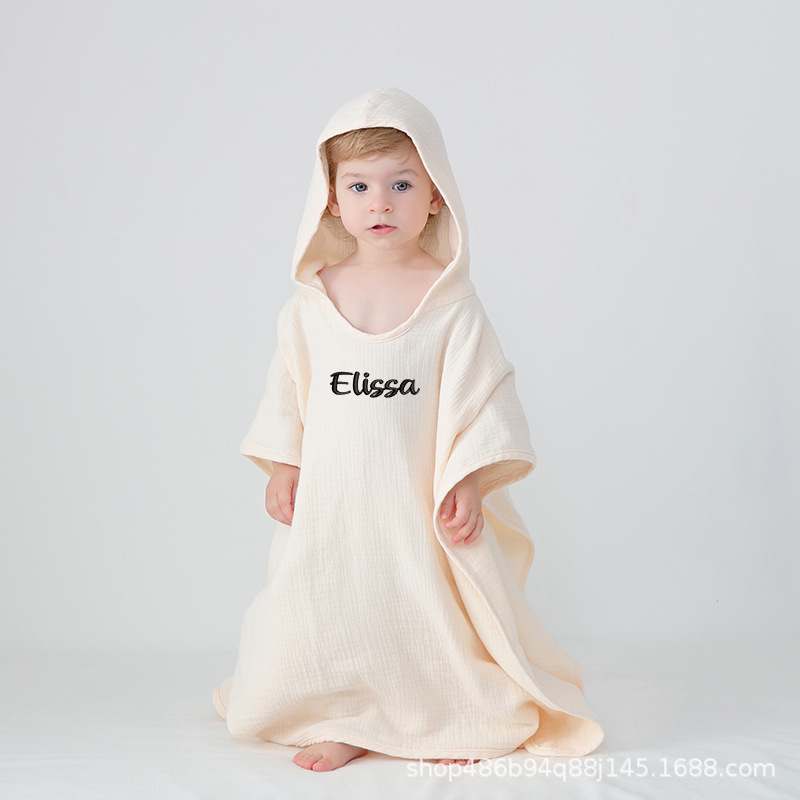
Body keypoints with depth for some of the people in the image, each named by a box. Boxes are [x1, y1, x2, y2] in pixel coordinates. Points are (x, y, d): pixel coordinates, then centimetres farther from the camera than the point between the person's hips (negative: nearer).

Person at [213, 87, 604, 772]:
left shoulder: (450, 300, -7)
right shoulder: (313, 298, 1)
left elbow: (482, 394, -7)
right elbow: (288, 387, 8)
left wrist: (470, 481, -12)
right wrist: (282, 468, 4)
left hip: (419, 499, -2)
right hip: (328, 497, 2)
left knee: (431, 605, 6)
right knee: (325, 603, 5)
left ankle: (455, 719, 29)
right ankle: (344, 721, 26)